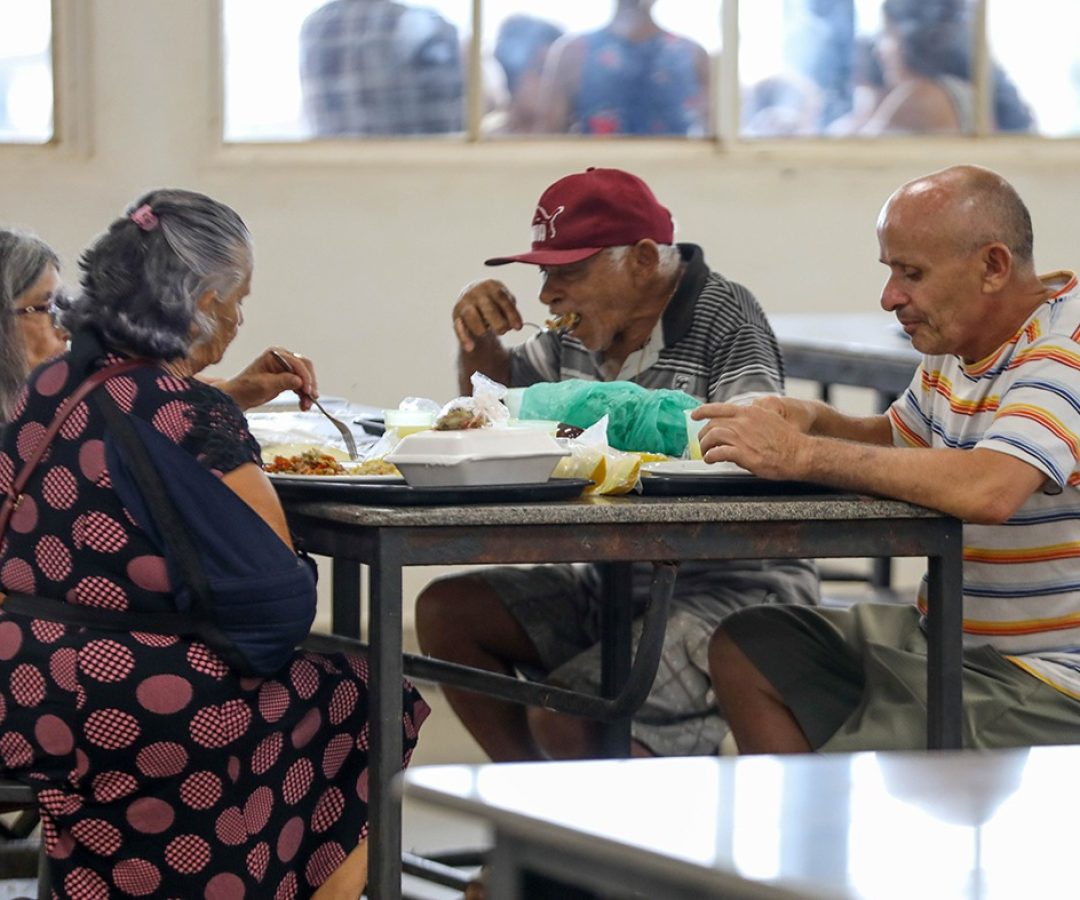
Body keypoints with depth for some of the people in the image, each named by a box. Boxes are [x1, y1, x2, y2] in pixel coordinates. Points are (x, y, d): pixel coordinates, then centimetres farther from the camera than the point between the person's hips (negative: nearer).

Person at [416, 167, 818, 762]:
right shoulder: (581, 333, 9)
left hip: (730, 591, -9)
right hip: (612, 586, 9)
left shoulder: (724, 317, -13)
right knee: (444, 612, 1)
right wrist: (477, 337, 5)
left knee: (564, 719, -24)